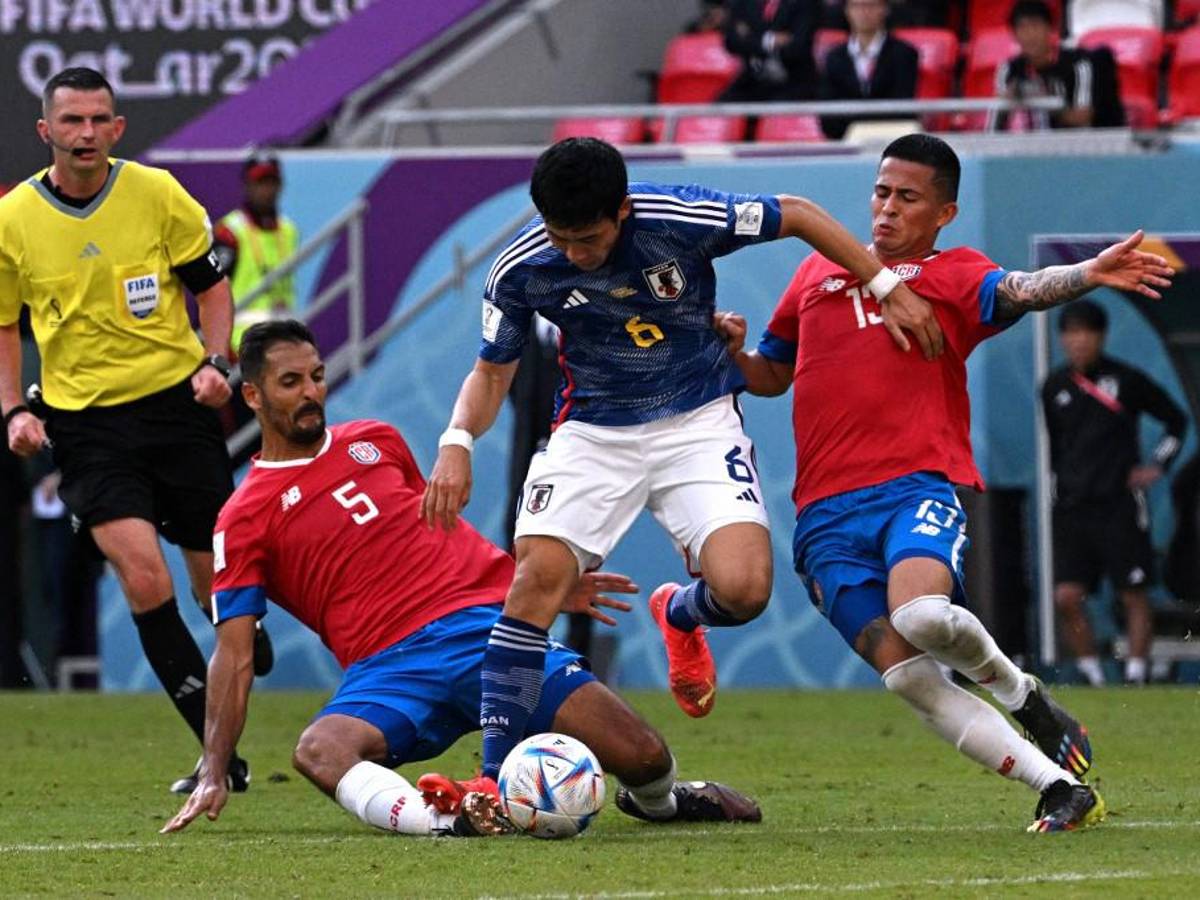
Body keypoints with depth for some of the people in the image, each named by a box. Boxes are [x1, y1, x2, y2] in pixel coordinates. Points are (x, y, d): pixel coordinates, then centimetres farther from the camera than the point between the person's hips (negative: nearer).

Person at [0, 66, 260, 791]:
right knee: (144, 577, -17)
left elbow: (211, 284, 9)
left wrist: (216, 362, -7)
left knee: (221, 580, 4)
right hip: (85, 419, -1)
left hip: (177, 402, 1)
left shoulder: (158, 194, -3)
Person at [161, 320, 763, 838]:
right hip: (391, 667, -3)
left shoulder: (375, 442, 18)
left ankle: (657, 799, 23)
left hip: (488, 621, 3)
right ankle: (438, 820, -58)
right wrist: (213, 773, -9)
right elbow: (234, 653, 0)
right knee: (320, 750, -37)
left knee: (642, 755, -11)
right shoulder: (245, 518, 5)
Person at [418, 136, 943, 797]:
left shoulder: (682, 218, -21)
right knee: (537, 576, -21)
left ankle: (680, 615, 20)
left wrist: (887, 289, -1)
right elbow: (493, 371, 4)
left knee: (743, 589, -21)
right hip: (592, 432, 1)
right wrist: (458, 441, -16)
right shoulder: (521, 270, -13)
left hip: (697, 423, -1)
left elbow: (798, 216, -4)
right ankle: (495, 779, -16)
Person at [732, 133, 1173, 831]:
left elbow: (1017, 291, -11)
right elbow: (772, 375, 33)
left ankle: (1020, 692, -1)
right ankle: (1061, 789, -11)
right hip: (827, 514, 3)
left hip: (919, 485, -3)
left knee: (921, 613, -34)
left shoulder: (950, 274, 11)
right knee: (906, 673, -15)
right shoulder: (818, 274, 23)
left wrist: (1087, 274, -32)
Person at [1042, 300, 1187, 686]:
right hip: (1072, 506, 3)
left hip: (1120, 505, -3)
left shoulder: (1127, 381, -2)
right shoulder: (1055, 387, 9)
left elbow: (1177, 421, 10)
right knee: (1067, 597, -7)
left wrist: (1157, 466, 1)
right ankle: (1092, 677, 2)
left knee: (1134, 596, -3)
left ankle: (1135, 675, 2)